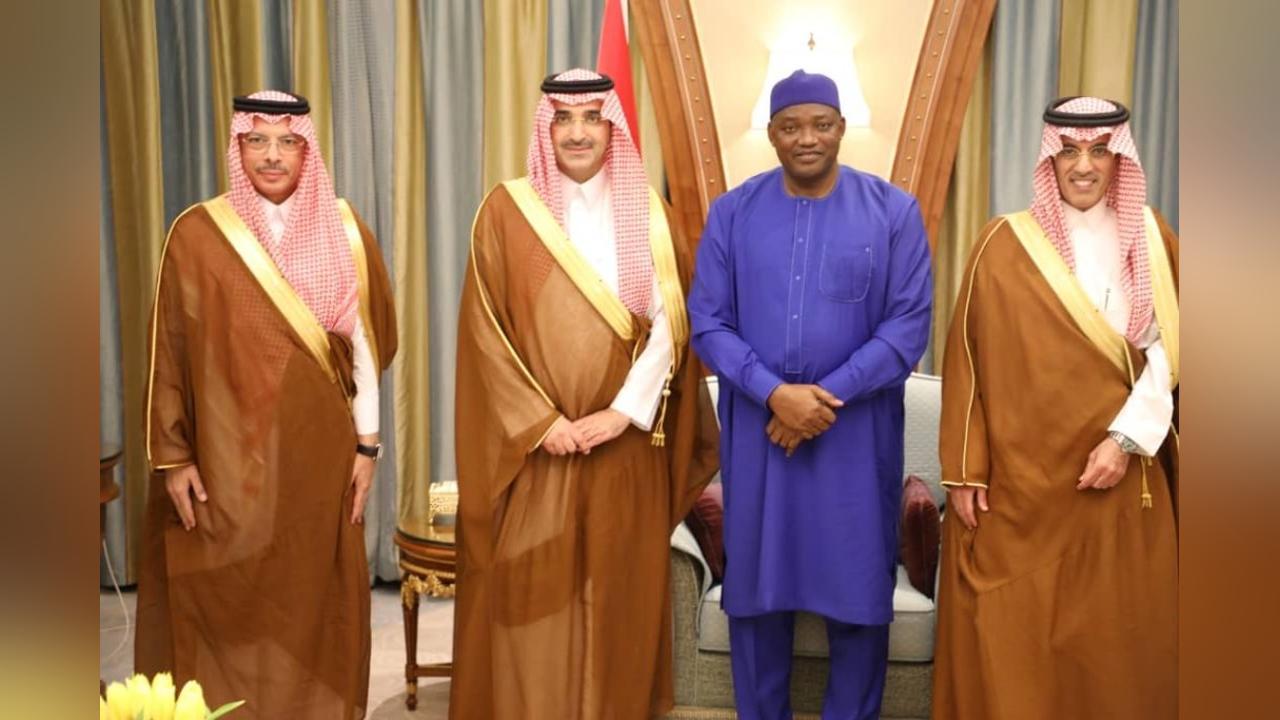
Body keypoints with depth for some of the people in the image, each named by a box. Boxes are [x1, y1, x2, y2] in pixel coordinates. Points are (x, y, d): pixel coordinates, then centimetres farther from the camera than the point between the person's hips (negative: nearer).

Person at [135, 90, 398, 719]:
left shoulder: (344, 233, 2)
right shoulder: (197, 234, -3)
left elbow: (367, 343, 5)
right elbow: (169, 351, -1)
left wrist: (367, 443, 3)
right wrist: (172, 456, -4)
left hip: (320, 452, 2)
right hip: (226, 455, -1)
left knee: (315, 603, 10)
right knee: (227, 605, 5)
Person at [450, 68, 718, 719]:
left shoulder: (646, 214, 5)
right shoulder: (506, 210, 1)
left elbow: (671, 322, -1)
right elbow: (485, 328, -4)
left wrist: (626, 409, -12)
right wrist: (540, 420, -12)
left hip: (626, 444, 2)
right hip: (531, 444, -1)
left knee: (617, 597, 10)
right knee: (528, 599, 4)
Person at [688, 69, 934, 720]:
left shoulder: (893, 212, -3)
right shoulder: (731, 212, 1)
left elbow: (909, 326, -6)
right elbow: (706, 323, -3)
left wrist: (826, 396, -15)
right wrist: (775, 393, -16)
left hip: (858, 432, -1)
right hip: (757, 428, 1)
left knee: (857, 584, 9)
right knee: (756, 582, 12)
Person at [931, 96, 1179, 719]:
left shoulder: (1150, 238, 5)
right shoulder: (1006, 245, -4)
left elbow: (1165, 348, 3)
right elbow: (969, 362, -5)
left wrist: (1127, 437, -11)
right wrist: (964, 471, -8)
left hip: (1123, 478, 3)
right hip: (1021, 482, -2)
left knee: (1115, 637, 11)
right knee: (1010, 641, 3)